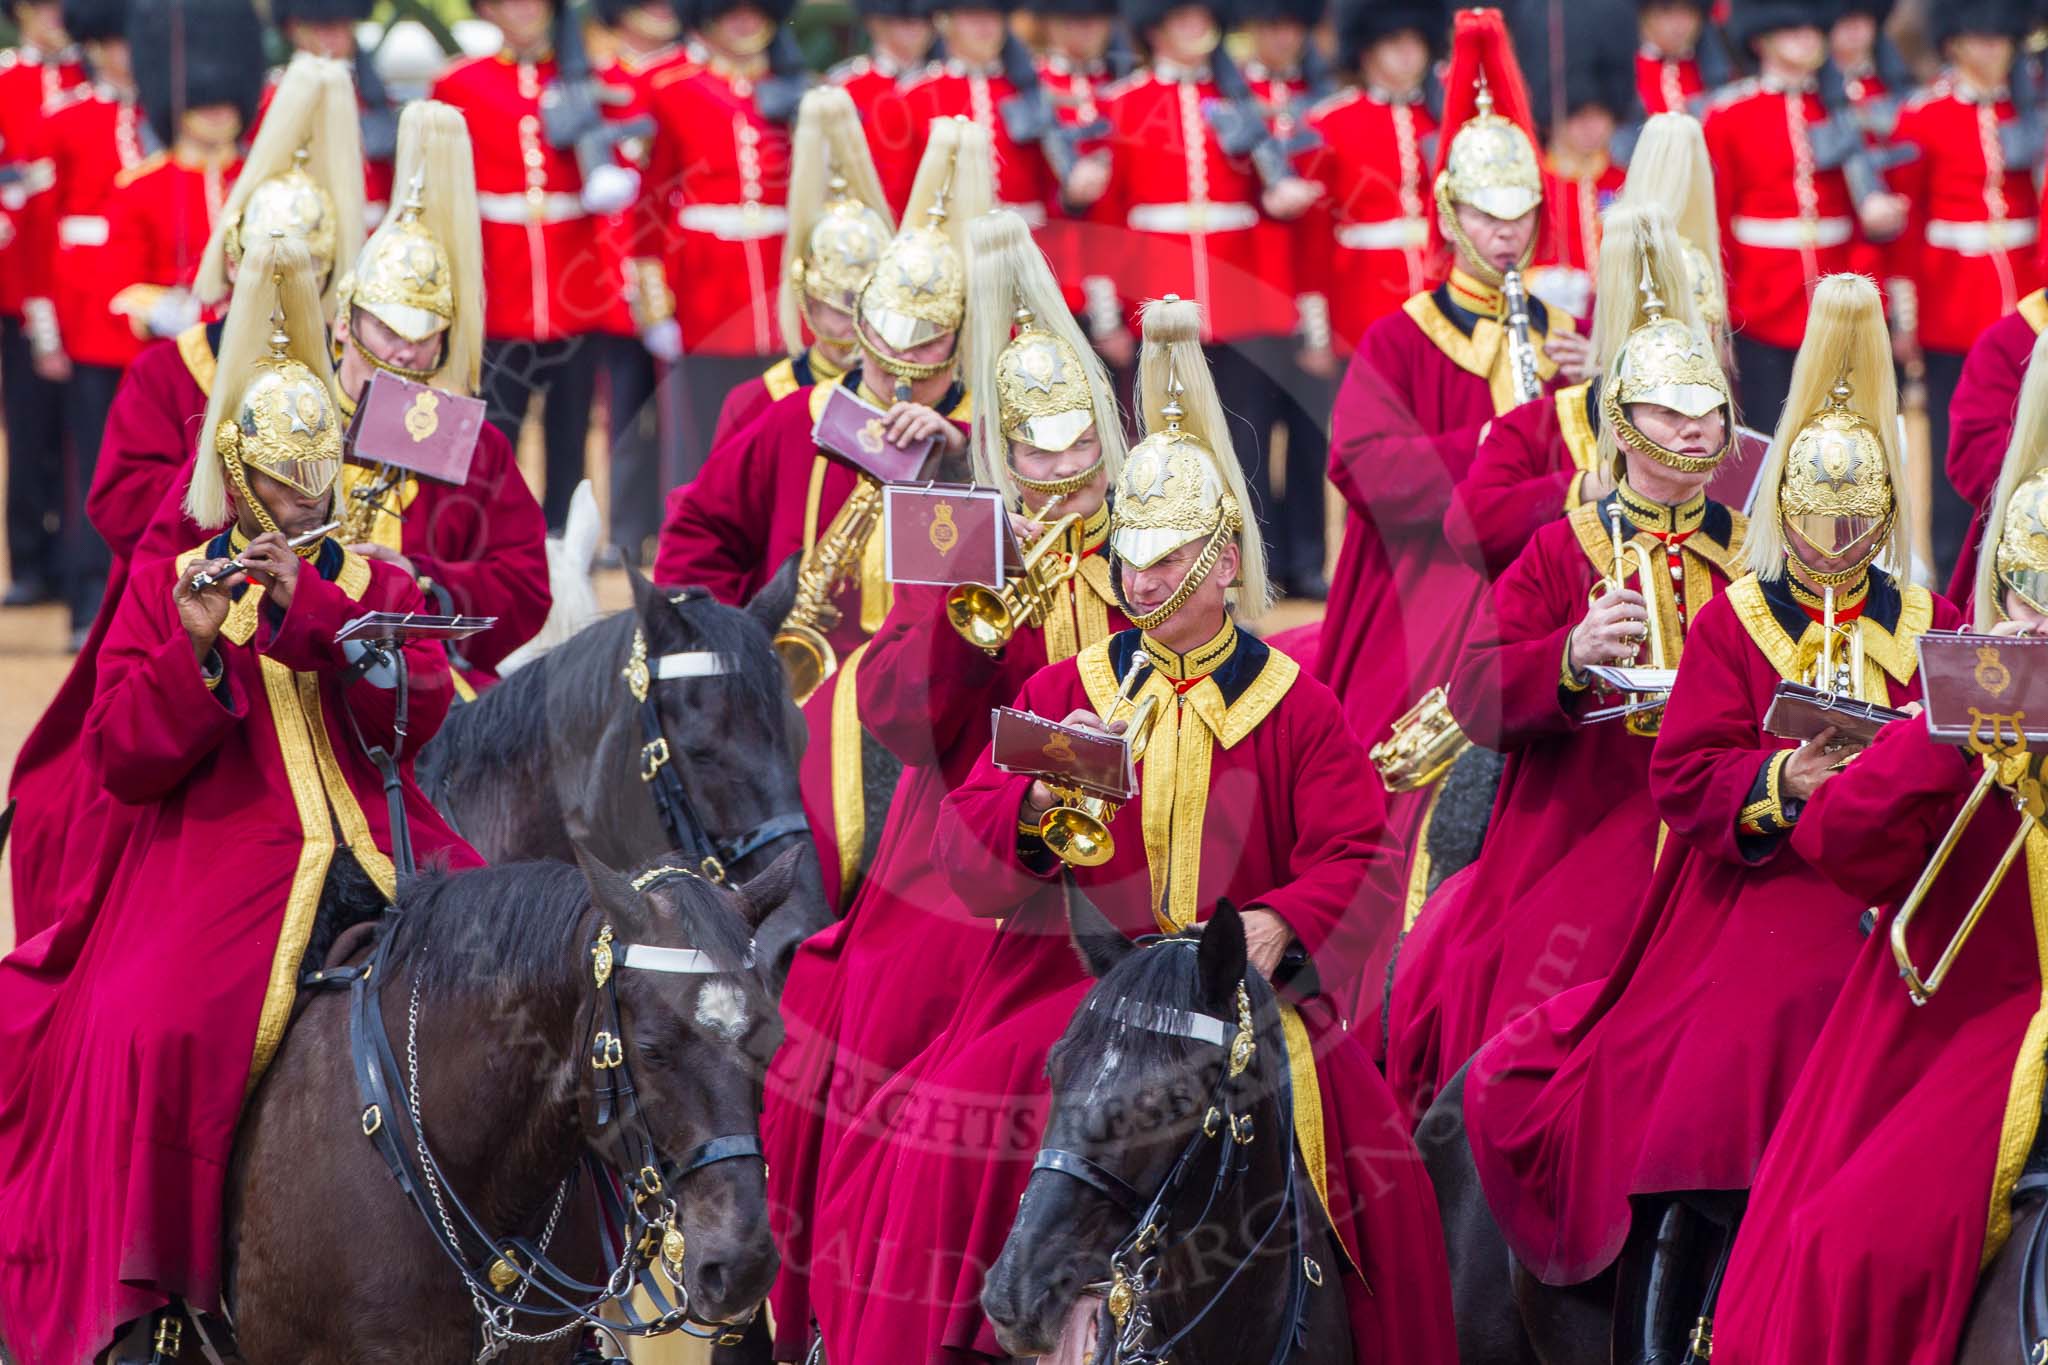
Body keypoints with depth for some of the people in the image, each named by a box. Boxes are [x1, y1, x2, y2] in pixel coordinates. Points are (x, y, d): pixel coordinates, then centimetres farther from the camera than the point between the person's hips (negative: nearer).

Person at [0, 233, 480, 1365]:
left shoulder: (379, 589, 16)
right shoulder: (164, 584, 12)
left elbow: (419, 709, -4)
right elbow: (122, 762, 2)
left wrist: (308, 609, -15)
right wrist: (195, 645, -13)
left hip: (382, 848, 2)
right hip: (220, 859, -2)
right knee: (148, 1030, -30)